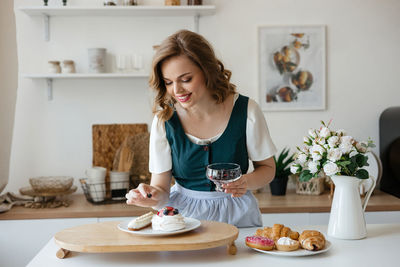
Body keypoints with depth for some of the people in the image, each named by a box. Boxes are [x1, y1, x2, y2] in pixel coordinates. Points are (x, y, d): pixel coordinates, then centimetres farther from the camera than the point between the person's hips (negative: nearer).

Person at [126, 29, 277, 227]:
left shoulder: (246, 111, -9)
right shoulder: (164, 119, -7)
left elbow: (267, 167, 4)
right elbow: (161, 186, -2)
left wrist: (247, 182, -16)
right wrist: (155, 196, -24)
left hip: (235, 216, 0)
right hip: (184, 212, 1)